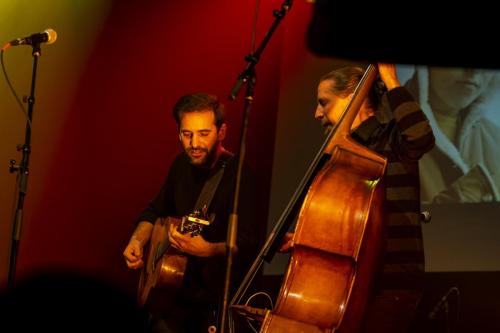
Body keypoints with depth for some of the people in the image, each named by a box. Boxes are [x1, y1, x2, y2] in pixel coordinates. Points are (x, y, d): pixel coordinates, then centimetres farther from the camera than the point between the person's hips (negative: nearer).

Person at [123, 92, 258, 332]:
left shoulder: (237, 175, -13)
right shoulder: (182, 164, 8)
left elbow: (246, 245, -22)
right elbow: (155, 211, 24)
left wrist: (207, 249, -38)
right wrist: (137, 241, 6)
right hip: (179, 288, 6)